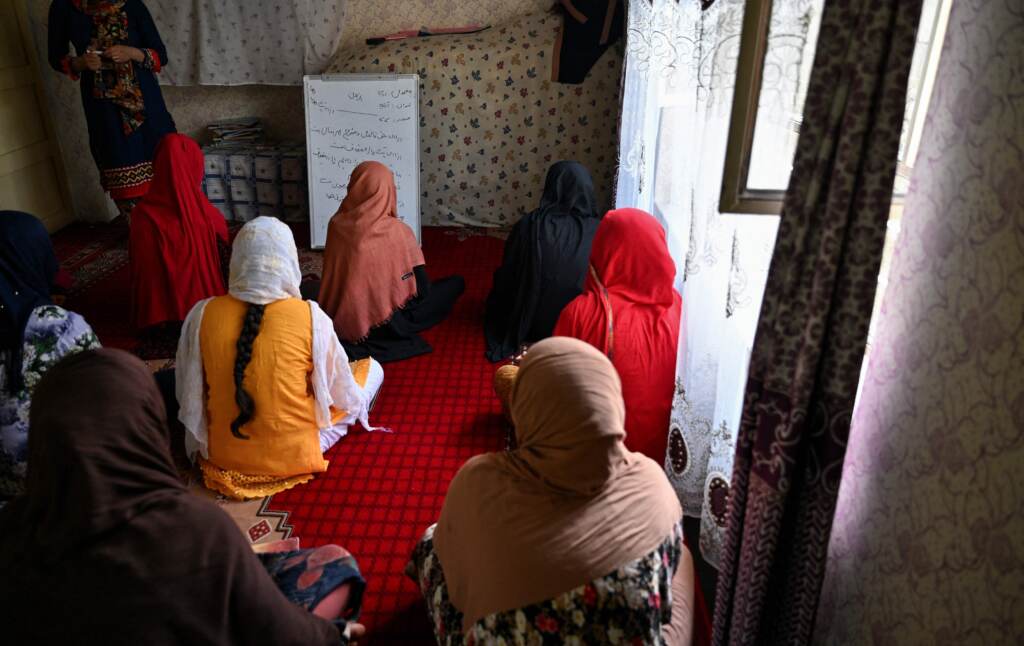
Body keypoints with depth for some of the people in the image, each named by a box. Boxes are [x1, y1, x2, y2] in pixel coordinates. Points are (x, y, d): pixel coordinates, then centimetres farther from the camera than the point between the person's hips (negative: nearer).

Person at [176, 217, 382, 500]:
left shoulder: (202, 313, -18)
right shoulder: (311, 317, -25)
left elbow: (187, 393, -5)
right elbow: (342, 395, -13)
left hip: (222, 454, -1)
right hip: (293, 456, 1)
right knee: (372, 368, 14)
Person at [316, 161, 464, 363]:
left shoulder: (336, 224, -9)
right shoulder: (398, 231, -21)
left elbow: (332, 277, 5)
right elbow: (422, 290, -15)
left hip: (339, 323, 5)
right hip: (382, 326, -5)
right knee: (456, 283, 7)